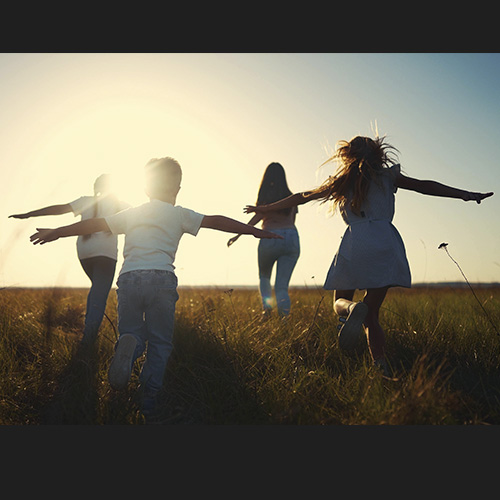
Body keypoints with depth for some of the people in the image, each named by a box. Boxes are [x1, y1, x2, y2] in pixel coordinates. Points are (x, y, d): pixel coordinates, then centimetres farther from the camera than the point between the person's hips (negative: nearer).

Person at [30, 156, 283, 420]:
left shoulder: (131, 214, 21)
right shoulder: (179, 214, 13)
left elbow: (93, 224, 24)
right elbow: (215, 221, 9)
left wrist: (56, 232, 35)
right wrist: (255, 231, 13)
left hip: (129, 277, 2)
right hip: (161, 278, -2)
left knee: (132, 332, 13)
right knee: (159, 343, 8)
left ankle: (129, 344, -24)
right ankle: (149, 403, 1)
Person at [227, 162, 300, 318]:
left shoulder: (265, 194, 6)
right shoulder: (290, 196, 18)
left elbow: (258, 215, -7)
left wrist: (238, 234, -8)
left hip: (270, 237, -2)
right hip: (292, 237, 3)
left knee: (264, 276, 23)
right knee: (281, 285, 0)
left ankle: (266, 306, 1)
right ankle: (284, 314, -25)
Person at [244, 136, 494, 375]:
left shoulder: (341, 181, 19)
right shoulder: (388, 175, 18)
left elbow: (300, 197, 24)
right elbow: (424, 186, 12)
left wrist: (265, 208, 34)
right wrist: (464, 194, 14)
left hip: (355, 244, -1)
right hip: (386, 244, 1)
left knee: (340, 301, 14)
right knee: (371, 314, 8)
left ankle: (353, 309, -25)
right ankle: (381, 367, -10)